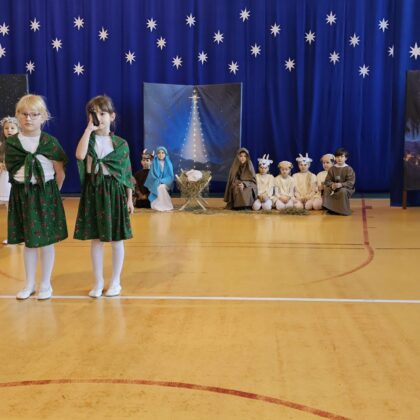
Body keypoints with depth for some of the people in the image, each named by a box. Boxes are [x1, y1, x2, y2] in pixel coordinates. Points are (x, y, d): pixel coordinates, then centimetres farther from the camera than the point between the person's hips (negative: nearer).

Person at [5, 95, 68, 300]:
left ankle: (45, 284, 19)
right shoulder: (11, 143, -2)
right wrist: (25, 189, 1)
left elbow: (60, 173, -2)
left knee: (47, 240, 5)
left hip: (46, 193, -2)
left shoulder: (50, 142, -8)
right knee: (28, 241, 11)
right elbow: (12, 171, 6)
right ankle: (29, 284, 24)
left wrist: (51, 193, 3)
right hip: (22, 194, 2)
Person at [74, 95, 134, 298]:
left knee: (116, 240, 5)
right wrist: (89, 128, -18)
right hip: (93, 192, 1)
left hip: (114, 192, -1)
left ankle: (115, 281, 20)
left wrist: (129, 199, 2)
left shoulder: (120, 143, 0)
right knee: (95, 239, 7)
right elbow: (80, 155, -21)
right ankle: (98, 282, 20)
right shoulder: (88, 139, 2)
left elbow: (127, 173, 3)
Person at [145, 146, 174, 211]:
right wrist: (158, 181, -16)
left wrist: (162, 181, -16)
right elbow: (152, 175, 0)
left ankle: (160, 205, -26)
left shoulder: (168, 163, 5)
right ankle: (165, 206, -29)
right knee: (160, 187, -33)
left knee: (162, 187, -33)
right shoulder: (154, 163, 3)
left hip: (166, 183, 0)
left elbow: (170, 176, 0)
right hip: (156, 183, 0)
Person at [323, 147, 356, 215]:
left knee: (343, 191, -36)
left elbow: (351, 182, -16)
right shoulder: (332, 169, 3)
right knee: (327, 189, -22)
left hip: (346, 188, -4)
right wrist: (332, 185, -24)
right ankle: (330, 208, -8)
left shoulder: (349, 169, -9)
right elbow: (327, 181, -1)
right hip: (334, 188, 4)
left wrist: (341, 185, -31)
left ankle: (345, 210, -20)